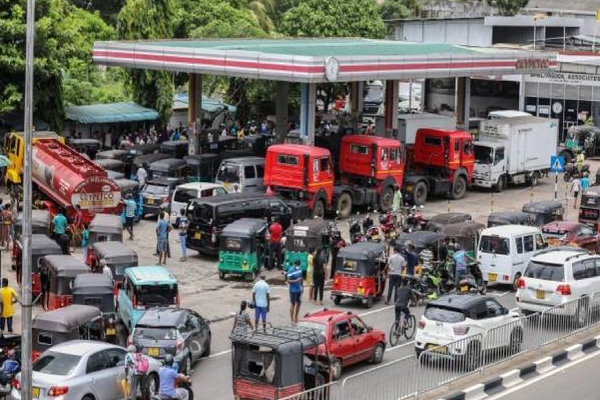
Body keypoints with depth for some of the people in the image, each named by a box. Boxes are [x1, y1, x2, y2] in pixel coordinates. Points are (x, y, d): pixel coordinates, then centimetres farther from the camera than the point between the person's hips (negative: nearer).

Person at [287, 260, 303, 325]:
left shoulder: (299, 269, 5)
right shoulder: (291, 271, -17)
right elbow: (288, 281, -18)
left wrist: (302, 286, 16)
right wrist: (296, 280, -28)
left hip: (299, 289, 7)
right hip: (293, 290, -7)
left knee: (299, 303, 14)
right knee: (293, 304, -1)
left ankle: (296, 318, 28)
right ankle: (292, 320, 8)